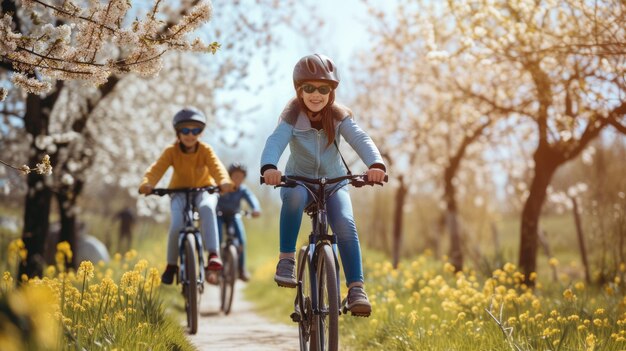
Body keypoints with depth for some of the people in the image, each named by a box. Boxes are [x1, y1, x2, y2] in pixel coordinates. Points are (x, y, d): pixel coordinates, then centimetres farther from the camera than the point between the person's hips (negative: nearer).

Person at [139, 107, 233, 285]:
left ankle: (213, 255, -42)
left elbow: (217, 166, -33)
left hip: (204, 189, -1)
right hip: (180, 192, 1)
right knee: (176, 226, -25)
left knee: (207, 208, -37)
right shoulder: (171, 151, -15)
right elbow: (157, 168, -29)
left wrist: (224, 181, -56)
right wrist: (146, 184, -51)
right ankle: (171, 265, -2)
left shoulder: (205, 150, -16)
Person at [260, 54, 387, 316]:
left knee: (345, 224, -27)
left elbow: (360, 139, -27)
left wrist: (376, 164, -49)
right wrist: (268, 167, -56)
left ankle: (356, 288, -24)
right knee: (294, 196, -38)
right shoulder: (292, 117, -15)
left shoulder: (339, 116, -10)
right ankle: (286, 259, -24)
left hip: (334, 182, 1)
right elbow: (276, 141, -33)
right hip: (298, 180, -1)